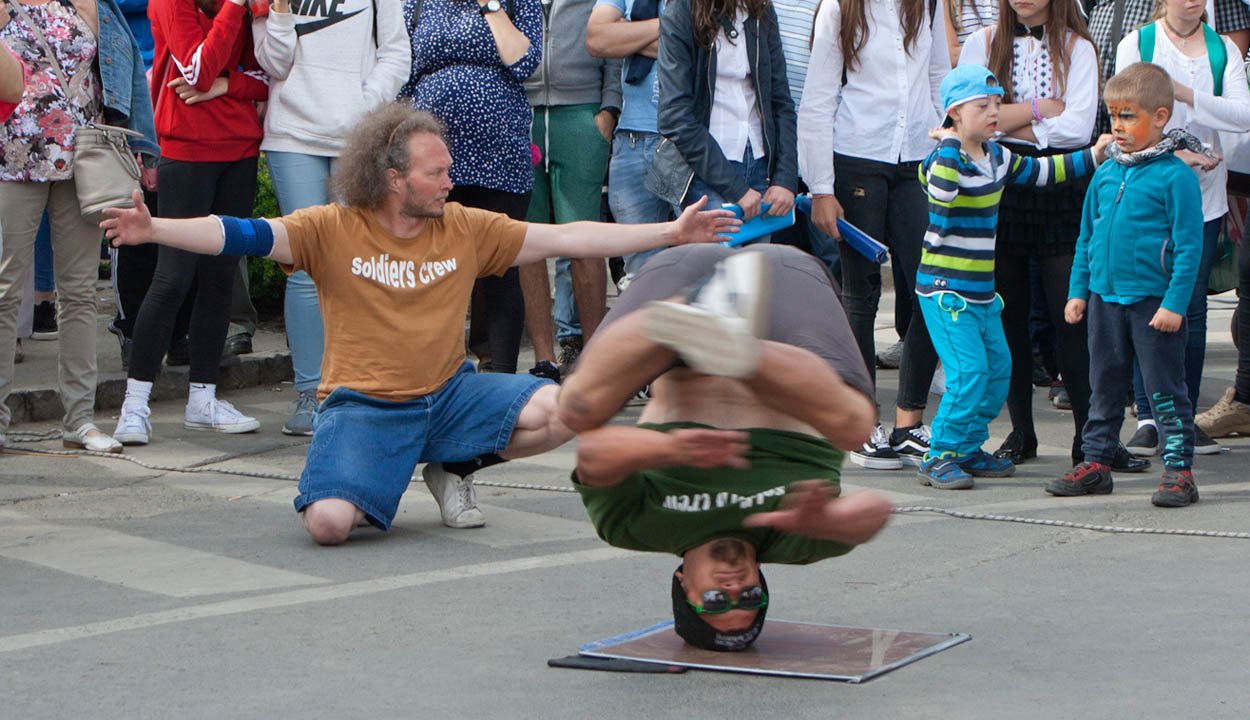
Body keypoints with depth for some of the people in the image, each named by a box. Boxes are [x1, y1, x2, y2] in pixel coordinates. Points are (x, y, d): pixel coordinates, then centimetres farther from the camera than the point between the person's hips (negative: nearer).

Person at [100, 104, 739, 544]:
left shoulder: (466, 228, 2)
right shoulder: (332, 230, -7)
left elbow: (566, 238, 4)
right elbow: (244, 235, -16)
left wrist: (671, 233, 1)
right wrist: (152, 229, -31)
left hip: (450, 393, 4)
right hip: (364, 405, -4)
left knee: (560, 411, -17)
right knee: (329, 521, -28)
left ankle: (454, 467, 10)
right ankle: (369, 481, 12)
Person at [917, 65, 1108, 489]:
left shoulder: (998, 157, 11)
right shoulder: (943, 160, -15)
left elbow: (1039, 172, 25)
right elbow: (942, 191, -37)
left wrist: (1091, 158, 23)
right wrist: (951, 144, -29)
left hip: (982, 290, 9)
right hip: (946, 290, -9)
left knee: (998, 368, 10)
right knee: (968, 371, -15)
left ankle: (968, 450, 22)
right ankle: (939, 457, -6)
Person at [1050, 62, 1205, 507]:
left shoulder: (1175, 176, -10)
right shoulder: (1105, 175, 8)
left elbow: (1189, 245, -11)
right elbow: (1087, 236, 17)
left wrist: (1175, 303, -15)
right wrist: (1078, 290, 13)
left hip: (1154, 302, -6)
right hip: (1105, 298, 6)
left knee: (1165, 390, -1)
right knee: (1104, 386, 14)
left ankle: (1178, 469, 5)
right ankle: (1095, 462, 23)